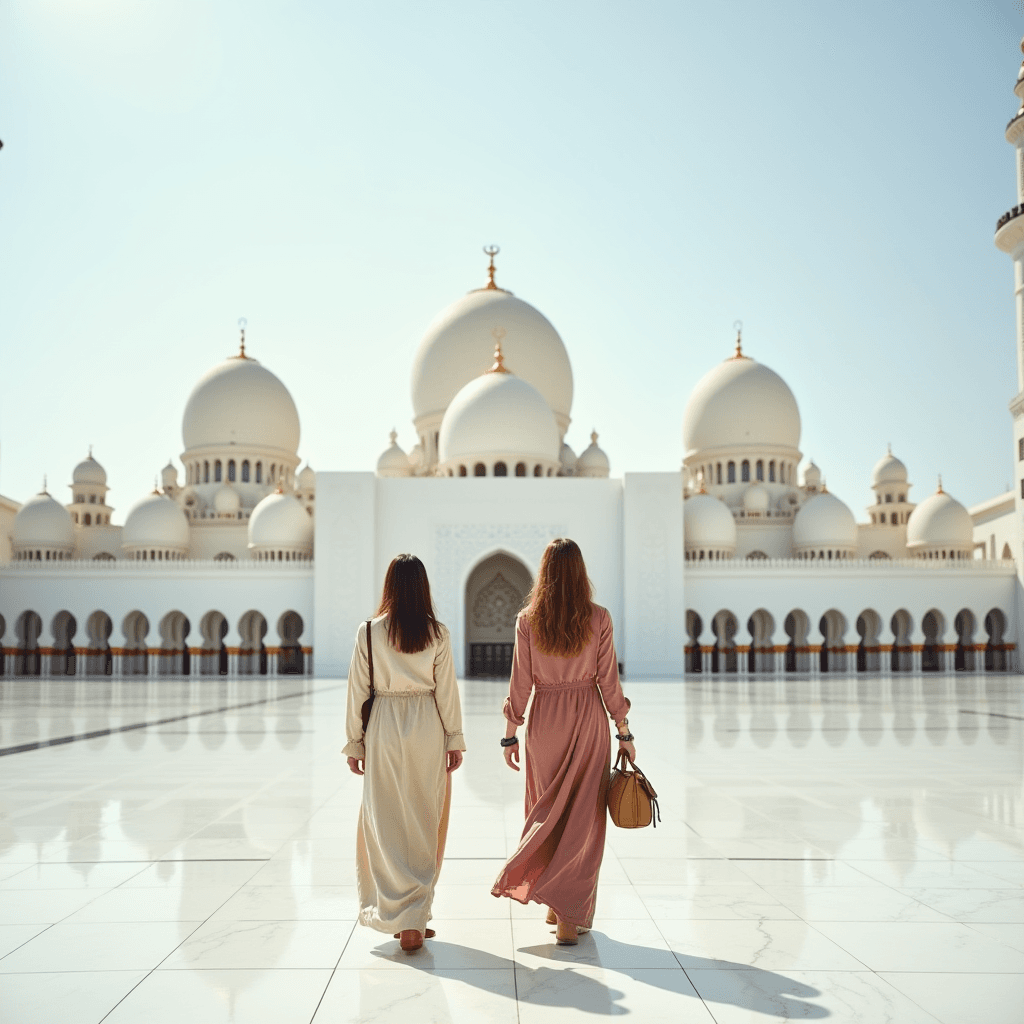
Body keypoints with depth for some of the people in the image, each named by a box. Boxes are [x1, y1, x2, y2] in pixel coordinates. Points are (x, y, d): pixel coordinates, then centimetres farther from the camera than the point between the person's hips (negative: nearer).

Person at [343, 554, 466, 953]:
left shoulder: (369, 631, -3)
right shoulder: (437, 633, -3)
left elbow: (358, 690, 0)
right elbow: (446, 689, -1)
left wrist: (355, 741, 9)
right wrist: (454, 739, 7)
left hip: (383, 729, 0)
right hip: (427, 727, 1)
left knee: (386, 822, 7)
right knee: (425, 825, 8)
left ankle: (397, 913, 6)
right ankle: (415, 918, 12)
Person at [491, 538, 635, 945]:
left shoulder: (527, 620, -6)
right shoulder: (598, 619, -8)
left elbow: (520, 684, -4)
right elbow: (608, 682, -6)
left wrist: (510, 735, 6)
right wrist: (624, 733, 4)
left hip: (545, 721, 1)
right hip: (588, 720, -1)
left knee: (547, 811, 16)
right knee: (583, 816, 5)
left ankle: (555, 905, 21)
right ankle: (570, 915, 3)